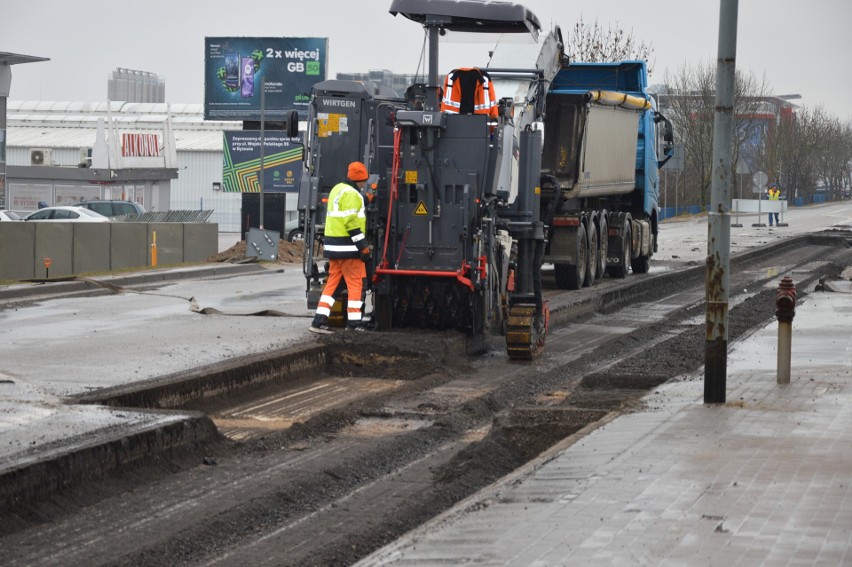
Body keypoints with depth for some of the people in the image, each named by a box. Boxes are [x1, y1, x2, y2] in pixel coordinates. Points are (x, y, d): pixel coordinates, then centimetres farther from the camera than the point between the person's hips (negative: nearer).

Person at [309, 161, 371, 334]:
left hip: (333, 246, 9)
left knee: (332, 282, 10)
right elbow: (352, 223, -20)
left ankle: (320, 320, 5)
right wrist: (364, 247, -18)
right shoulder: (351, 194, -13)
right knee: (356, 284, -1)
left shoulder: (337, 189, 18)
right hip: (348, 247, -9)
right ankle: (353, 322, 0)